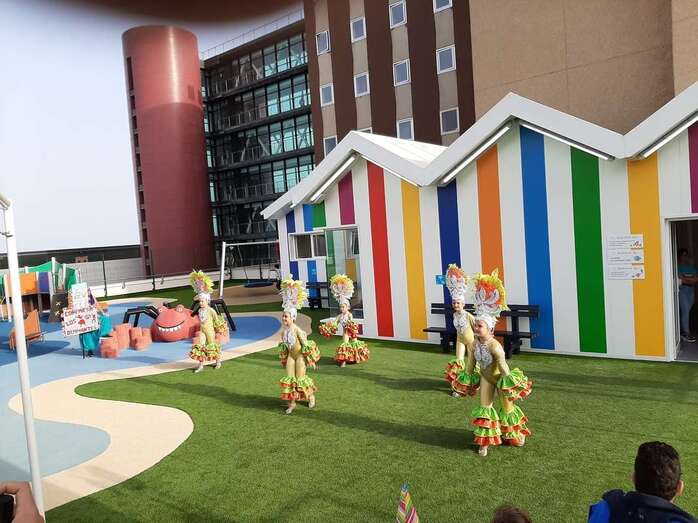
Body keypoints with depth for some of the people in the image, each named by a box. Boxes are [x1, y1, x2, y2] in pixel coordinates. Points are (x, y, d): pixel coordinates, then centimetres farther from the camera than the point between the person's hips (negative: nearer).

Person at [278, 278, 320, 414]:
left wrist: (310, 360, -14)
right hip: (290, 356, 6)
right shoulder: (284, 331, -2)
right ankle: (292, 402, 16)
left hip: (300, 355, -6)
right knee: (289, 378, 4)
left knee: (300, 378, 3)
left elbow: (306, 345, -18)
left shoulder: (297, 330, -22)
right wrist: (284, 359, 17)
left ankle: (311, 396, 28)